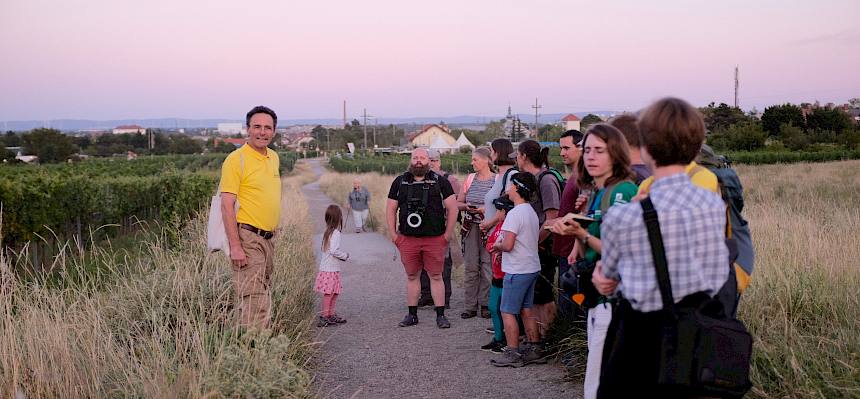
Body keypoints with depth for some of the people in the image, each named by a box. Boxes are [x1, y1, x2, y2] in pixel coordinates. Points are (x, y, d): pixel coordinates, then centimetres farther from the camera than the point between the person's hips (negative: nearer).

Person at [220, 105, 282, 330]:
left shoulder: (274, 158, 13)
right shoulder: (236, 159, -10)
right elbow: (227, 205, -15)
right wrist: (235, 246, -21)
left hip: (268, 239, 8)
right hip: (247, 238, -8)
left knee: (263, 296, 13)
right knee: (254, 303, -12)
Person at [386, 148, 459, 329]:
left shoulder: (440, 181, 2)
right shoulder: (400, 182, 9)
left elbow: (452, 208, 1)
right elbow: (391, 209, 11)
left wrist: (447, 234, -3)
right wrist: (393, 234, 4)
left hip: (435, 239, -2)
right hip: (407, 239, 2)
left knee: (436, 276, 2)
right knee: (411, 276, 10)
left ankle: (440, 315, 9)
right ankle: (412, 314, 19)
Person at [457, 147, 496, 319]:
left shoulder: (497, 180, -3)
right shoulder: (470, 178, 11)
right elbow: (458, 203, 17)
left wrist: (486, 209, -16)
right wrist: (466, 206, -3)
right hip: (470, 227, 4)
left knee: (487, 266, -1)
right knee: (470, 266, 3)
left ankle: (486, 304, 10)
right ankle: (470, 306, 9)